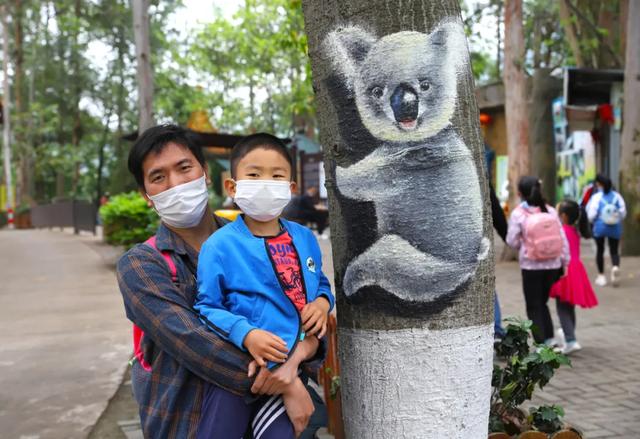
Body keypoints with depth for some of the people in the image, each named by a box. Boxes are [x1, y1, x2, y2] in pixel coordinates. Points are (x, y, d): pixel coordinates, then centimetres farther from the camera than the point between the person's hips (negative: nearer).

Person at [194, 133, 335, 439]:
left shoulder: (304, 239, 7)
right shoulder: (220, 245, -9)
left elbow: (321, 284, 21)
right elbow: (207, 308, -9)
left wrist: (323, 303, -2)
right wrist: (245, 335, -24)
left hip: (293, 369, 4)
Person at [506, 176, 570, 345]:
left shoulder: (518, 213, -10)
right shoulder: (550, 211, 1)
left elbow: (512, 241, -6)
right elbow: (563, 239, 2)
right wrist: (564, 262, 10)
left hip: (531, 267, -4)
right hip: (553, 265, 4)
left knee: (533, 307, 8)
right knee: (542, 302, 20)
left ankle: (541, 343, 5)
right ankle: (550, 339, 14)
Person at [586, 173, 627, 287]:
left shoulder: (596, 197, -9)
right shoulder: (617, 196, -1)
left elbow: (591, 214, -10)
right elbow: (623, 211, 0)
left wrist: (591, 220, 13)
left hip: (600, 227, -2)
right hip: (615, 228, 2)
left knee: (600, 250, 14)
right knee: (614, 251, 8)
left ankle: (601, 275, 18)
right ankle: (615, 267, -23)